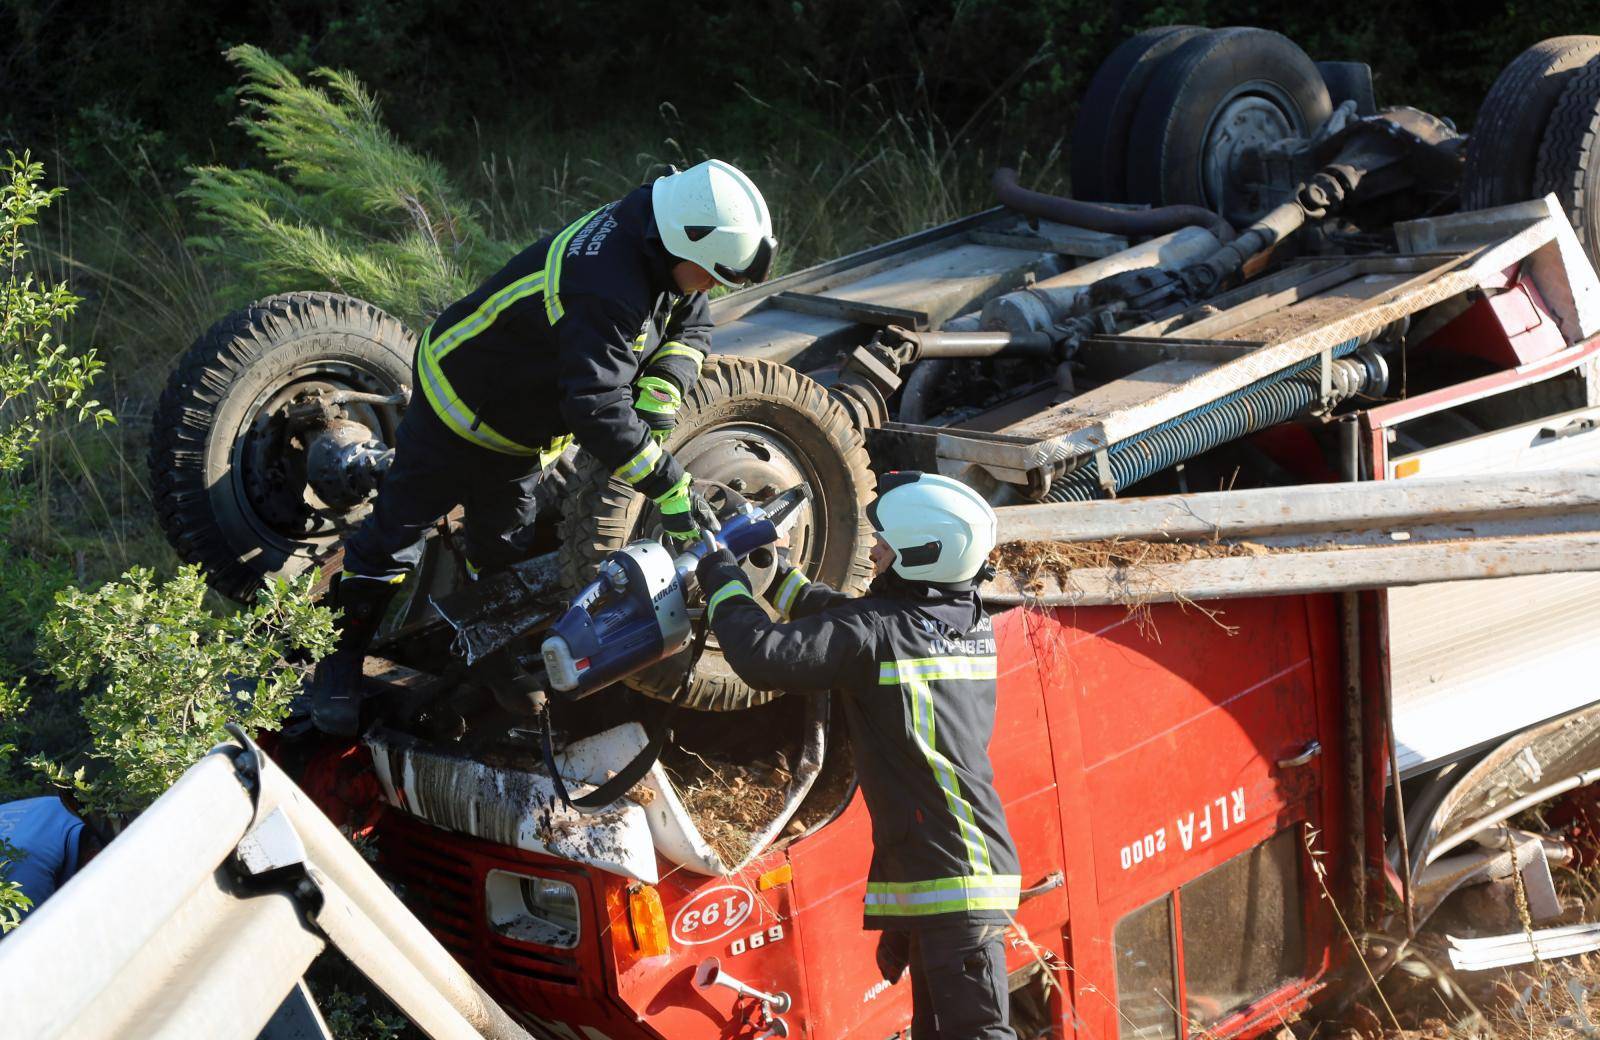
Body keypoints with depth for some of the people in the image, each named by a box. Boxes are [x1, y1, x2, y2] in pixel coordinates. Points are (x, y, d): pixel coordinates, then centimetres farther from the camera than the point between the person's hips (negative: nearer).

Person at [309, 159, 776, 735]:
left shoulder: (652, 244, -13)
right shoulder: (606, 289, -42)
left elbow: (691, 323, 2)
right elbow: (596, 410, -46)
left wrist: (662, 388, -17)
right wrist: (668, 485, -42)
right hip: (465, 404, -9)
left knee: (504, 555, 18)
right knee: (397, 530, 3)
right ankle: (338, 660, 16)